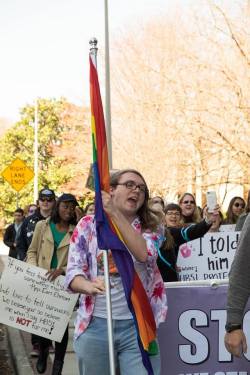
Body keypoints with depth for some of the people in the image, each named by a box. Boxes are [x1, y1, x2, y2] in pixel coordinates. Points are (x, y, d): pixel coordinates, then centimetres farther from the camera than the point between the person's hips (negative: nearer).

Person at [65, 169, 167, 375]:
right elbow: (73, 273, -4)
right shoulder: (88, 225, 3)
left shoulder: (150, 228, 5)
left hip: (138, 325, 0)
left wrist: (114, 213, -22)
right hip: (95, 325, 0)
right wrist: (90, 286, -27)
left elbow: (144, 254, -17)